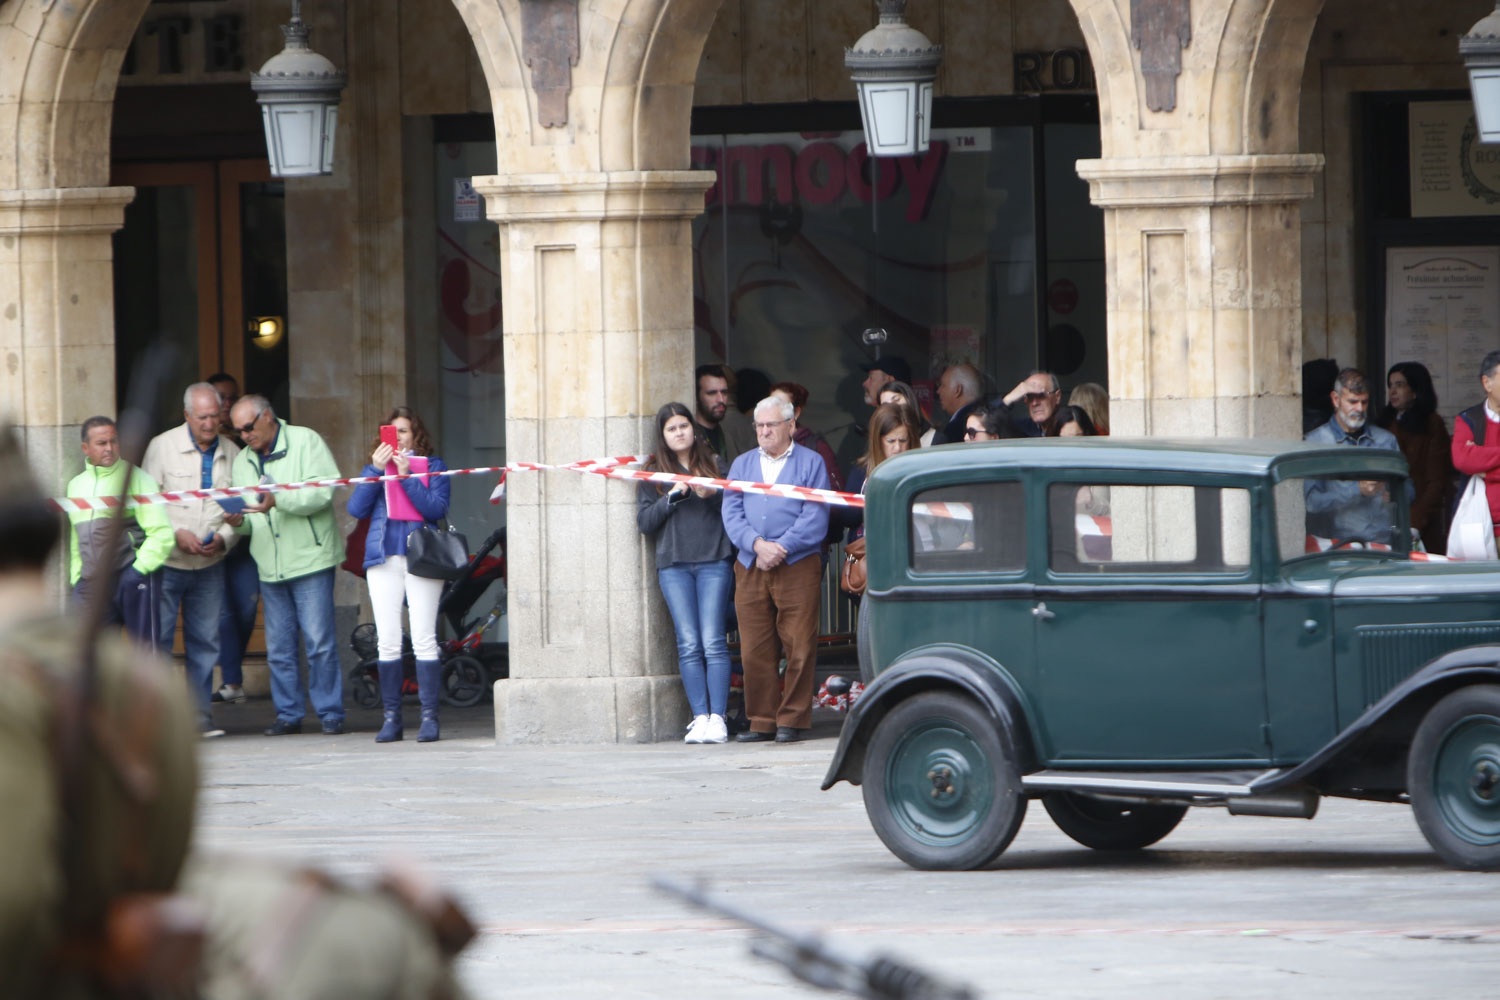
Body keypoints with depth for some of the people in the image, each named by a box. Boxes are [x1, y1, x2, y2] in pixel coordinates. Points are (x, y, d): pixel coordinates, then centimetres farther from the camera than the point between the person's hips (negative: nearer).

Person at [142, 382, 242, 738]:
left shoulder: (231, 453, 5)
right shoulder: (163, 447, -3)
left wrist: (223, 538, -9)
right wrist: (176, 534, -16)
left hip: (210, 564, 3)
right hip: (166, 561, -3)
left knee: (205, 641, 6)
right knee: (157, 638, -6)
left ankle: (200, 716, 12)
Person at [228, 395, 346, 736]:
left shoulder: (306, 442, -2)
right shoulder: (242, 461, 17)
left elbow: (323, 493, -13)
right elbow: (250, 521, 17)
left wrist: (279, 501, -24)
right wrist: (239, 521, -7)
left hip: (309, 559, -6)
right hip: (269, 567, 6)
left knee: (320, 643, -7)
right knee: (278, 647, 5)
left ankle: (330, 713, 0)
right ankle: (288, 714, 13)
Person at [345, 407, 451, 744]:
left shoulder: (432, 466, 10)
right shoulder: (375, 467, 17)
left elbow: (437, 508, -4)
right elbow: (356, 508, 4)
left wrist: (406, 475, -10)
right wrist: (376, 470, -5)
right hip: (384, 557, 2)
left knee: (424, 639, -8)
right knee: (388, 642, -2)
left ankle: (429, 716, -5)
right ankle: (391, 717, 3)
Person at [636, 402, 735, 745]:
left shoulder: (715, 465, 14)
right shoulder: (653, 475, 14)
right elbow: (644, 521, 6)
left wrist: (712, 495, -10)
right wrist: (672, 496, -7)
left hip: (714, 562, -1)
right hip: (674, 565, 1)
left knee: (713, 641, -10)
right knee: (689, 644, -7)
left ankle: (717, 717, -12)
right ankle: (700, 717, -6)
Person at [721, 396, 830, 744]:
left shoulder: (810, 463, 6)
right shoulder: (742, 465, 17)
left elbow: (815, 518, -4)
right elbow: (731, 514, 6)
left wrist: (781, 548, -13)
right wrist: (758, 544, -11)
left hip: (797, 567, -3)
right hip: (750, 568, 3)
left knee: (799, 646, -6)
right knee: (754, 649, 2)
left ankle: (792, 720, 0)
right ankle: (762, 721, 8)